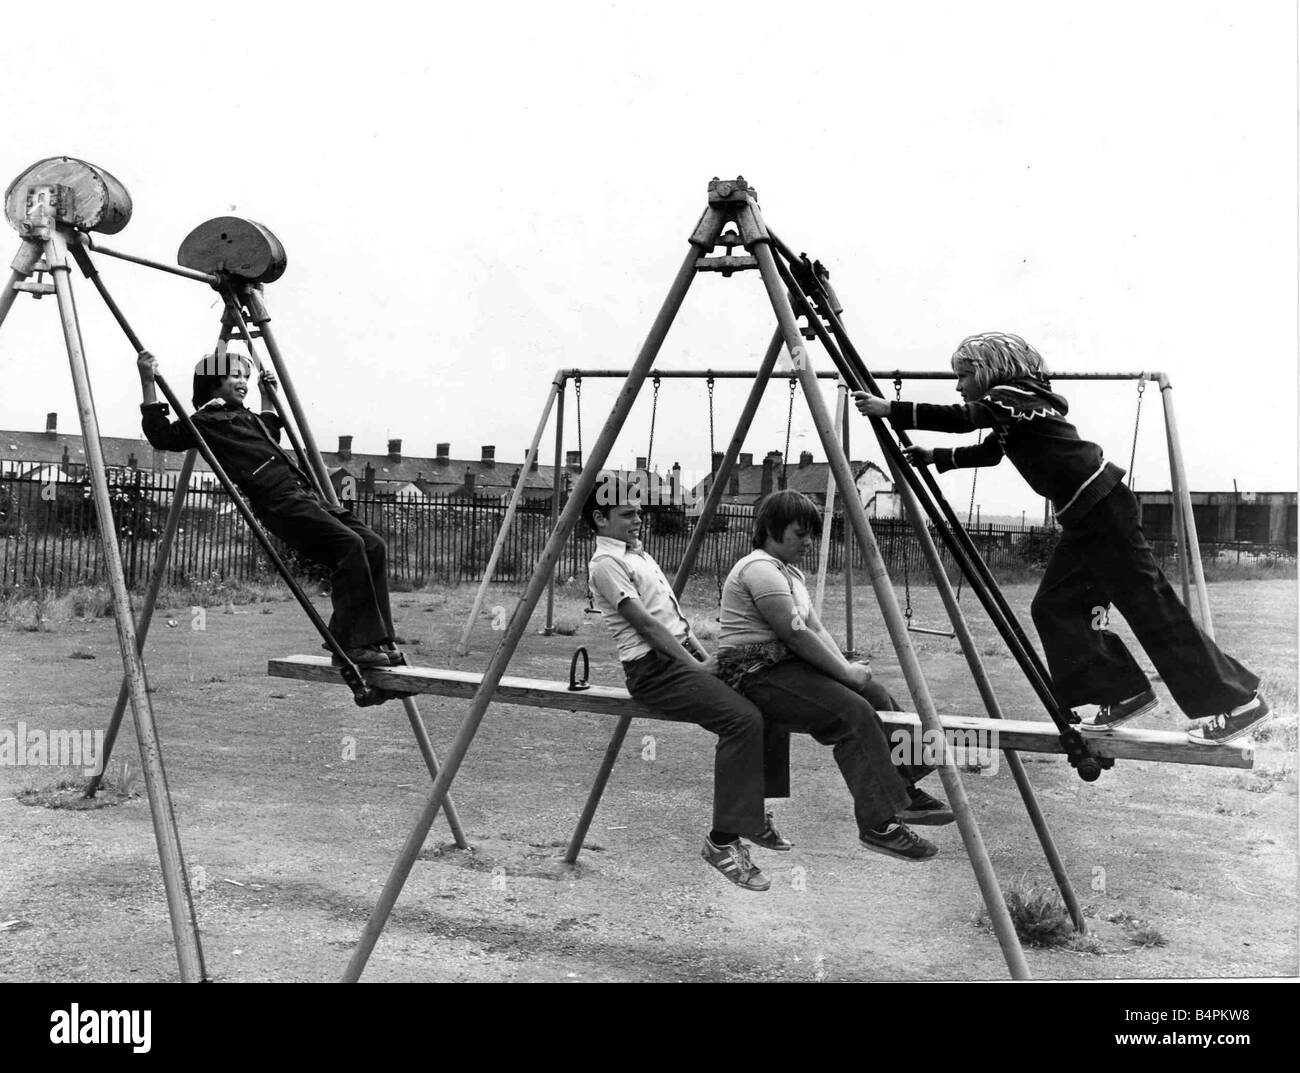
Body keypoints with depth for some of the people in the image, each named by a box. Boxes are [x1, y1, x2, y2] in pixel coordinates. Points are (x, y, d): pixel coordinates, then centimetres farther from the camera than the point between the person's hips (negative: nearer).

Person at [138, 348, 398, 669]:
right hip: (280, 504, -9)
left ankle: (377, 641, -4)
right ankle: (350, 645, -22)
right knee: (349, 545, -26)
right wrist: (148, 383, -9)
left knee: (373, 546, -5)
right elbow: (162, 436, -7)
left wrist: (268, 397, 44)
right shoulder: (205, 422, 6)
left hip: (305, 494, 9)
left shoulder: (246, 417, 31)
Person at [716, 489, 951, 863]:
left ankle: (903, 791, 10)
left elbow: (816, 629, 15)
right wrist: (845, 672, -14)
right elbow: (795, 634, -20)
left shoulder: (790, 572, 19)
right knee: (854, 713, -24)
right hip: (756, 674, -10)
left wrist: (847, 667, -1)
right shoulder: (758, 569, -15)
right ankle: (878, 824, -23)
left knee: (877, 696, 0)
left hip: (789, 665, 10)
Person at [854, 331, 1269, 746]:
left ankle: (1239, 702, -4)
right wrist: (935, 456, 21)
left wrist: (890, 410, -26)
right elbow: (988, 451, 31)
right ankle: (1124, 693, 11)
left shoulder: (1013, 397, -10)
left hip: (1103, 508, -10)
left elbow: (962, 418, -26)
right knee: (1054, 606, 8)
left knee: (1151, 606, -9)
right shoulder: (1009, 409, 18)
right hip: (1084, 518, 10)